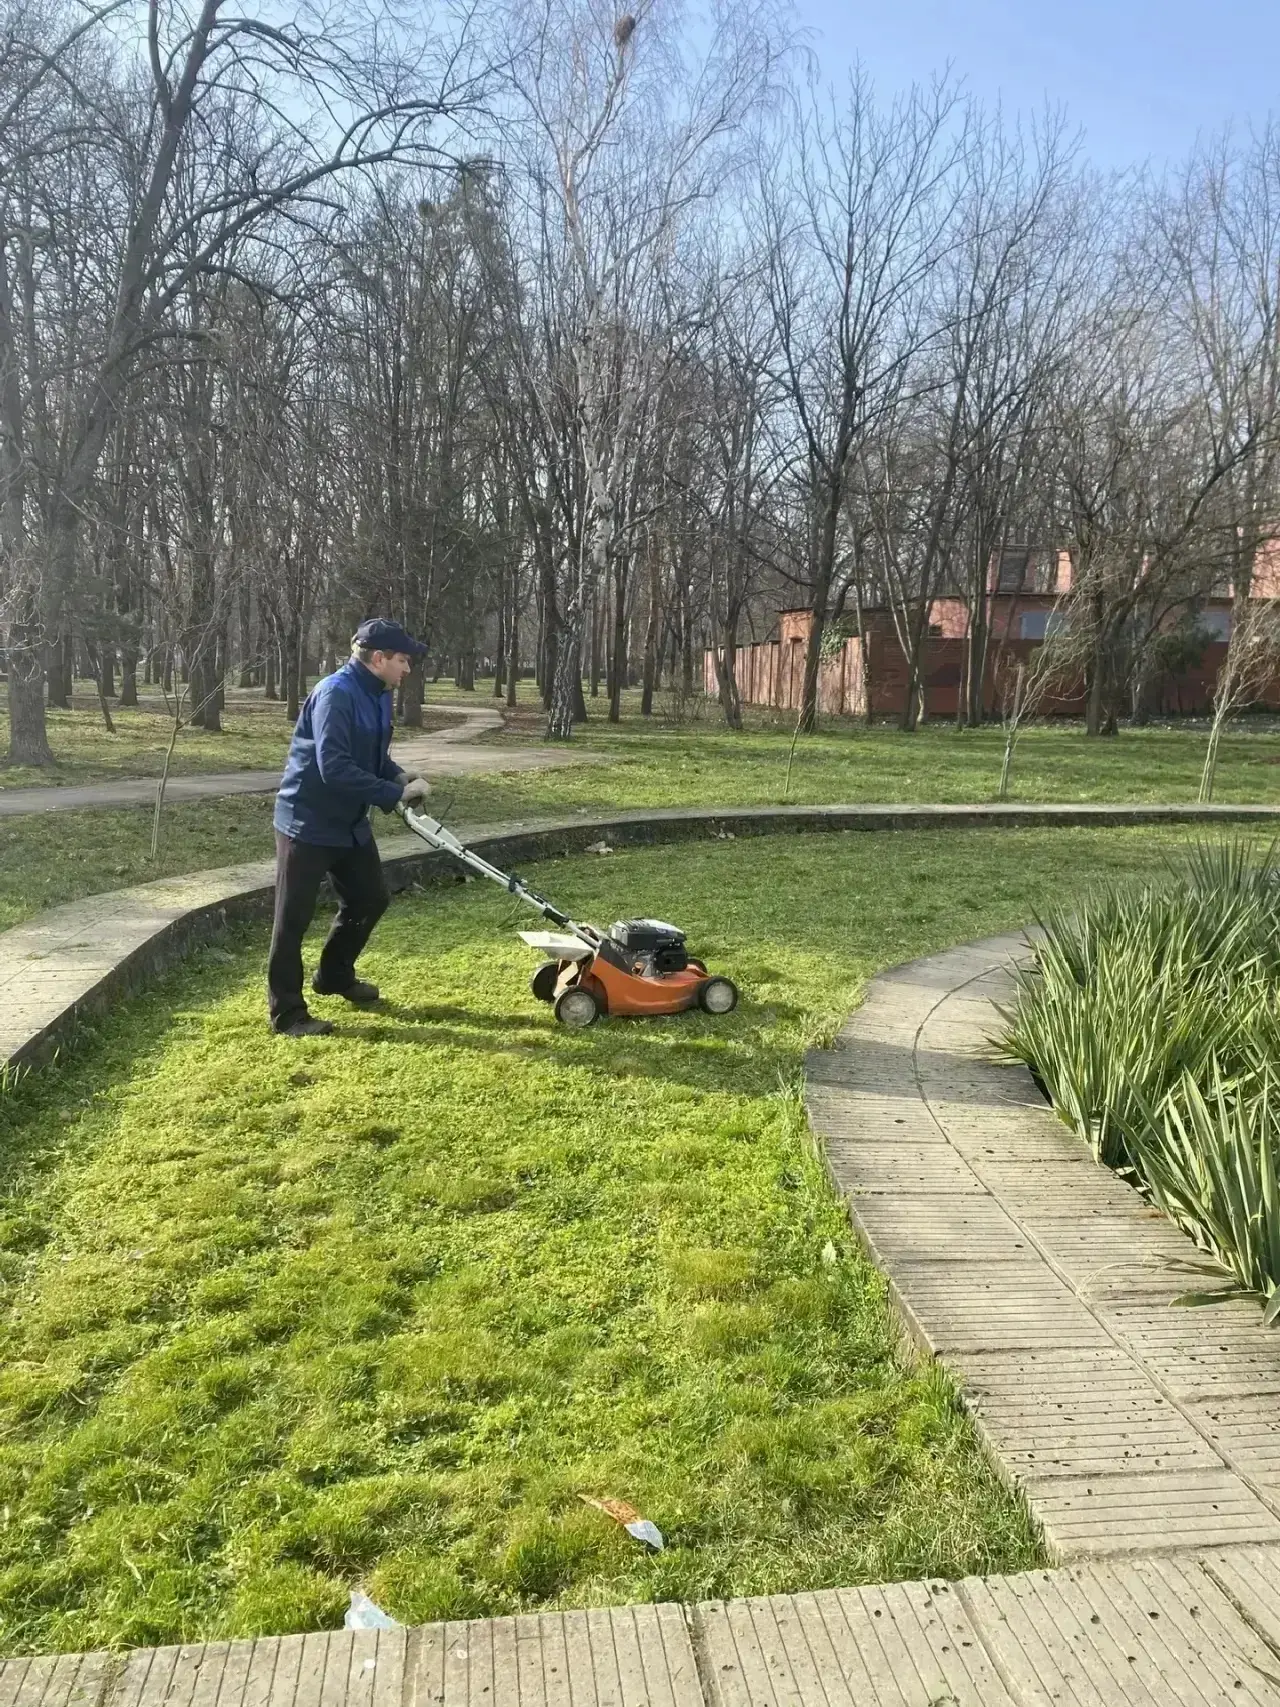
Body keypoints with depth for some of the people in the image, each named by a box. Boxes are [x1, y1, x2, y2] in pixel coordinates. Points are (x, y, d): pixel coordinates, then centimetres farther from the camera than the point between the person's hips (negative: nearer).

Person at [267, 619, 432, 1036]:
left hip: (349, 821, 10)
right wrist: (394, 794, -25)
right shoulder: (335, 694, -24)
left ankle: (335, 975, 37)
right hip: (307, 821, -9)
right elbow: (334, 768, -30)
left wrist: (403, 777, -4)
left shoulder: (378, 696, 6)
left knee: (371, 898, 17)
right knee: (293, 918, -1)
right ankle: (287, 1012, 9)